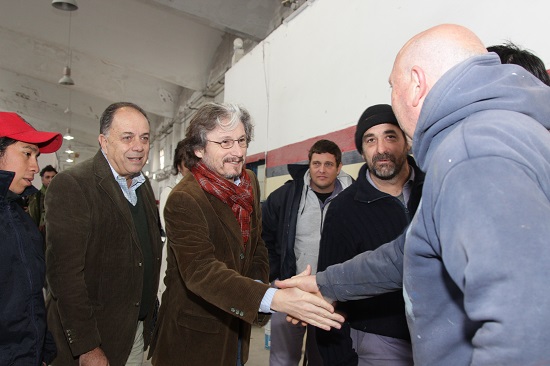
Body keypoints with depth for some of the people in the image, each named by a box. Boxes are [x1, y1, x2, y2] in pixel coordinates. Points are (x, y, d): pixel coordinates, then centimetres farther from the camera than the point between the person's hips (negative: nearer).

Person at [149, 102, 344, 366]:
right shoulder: (183, 200, -24)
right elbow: (200, 270, -34)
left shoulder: (249, 182, 0)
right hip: (194, 334, -6)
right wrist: (273, 299, -45)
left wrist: (257, 283, -8)